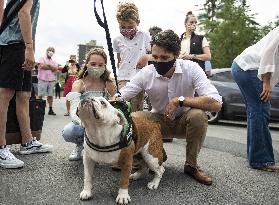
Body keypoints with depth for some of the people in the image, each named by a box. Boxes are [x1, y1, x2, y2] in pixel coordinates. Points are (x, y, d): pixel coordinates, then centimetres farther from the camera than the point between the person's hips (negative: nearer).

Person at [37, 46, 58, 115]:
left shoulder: (54, 61, 18)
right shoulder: (42, 59, 5)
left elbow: (56, 69, 1)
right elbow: (41, 66, -13)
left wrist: (48, 65, -10)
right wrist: (51, 67, -6)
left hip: (51, 80, 4)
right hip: (42, 79, -4)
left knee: (50, 95, 5)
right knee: (40, 95, -4)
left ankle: (50, 110, 10)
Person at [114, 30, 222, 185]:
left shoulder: (191, 69, -22)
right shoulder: (146, 73, -17)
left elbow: (216, 104, -33)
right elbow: (120, 97, -15)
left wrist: (179, 100, -33)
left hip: (184, 121, -1)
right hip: (159, 120, 2)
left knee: (198, 115, -34)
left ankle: (191, 165, -8)